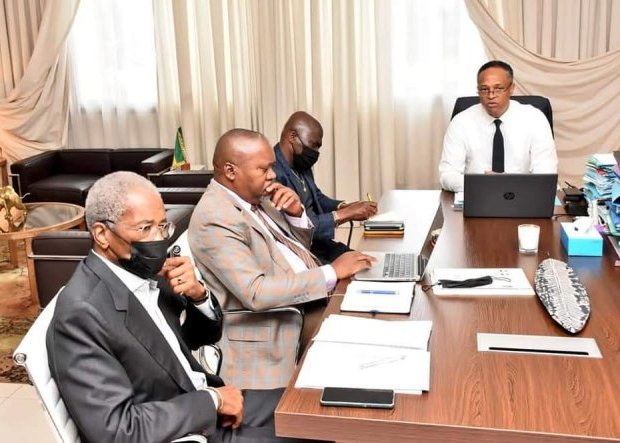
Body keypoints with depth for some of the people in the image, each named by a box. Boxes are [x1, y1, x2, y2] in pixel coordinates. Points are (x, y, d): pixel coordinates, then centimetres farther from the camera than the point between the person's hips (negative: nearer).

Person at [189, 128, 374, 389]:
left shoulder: (253, 196, 7)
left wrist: (295, 212, -5)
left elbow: (299, 244, 17)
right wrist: (332, 272, -25)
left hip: (308, 297, 9)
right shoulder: (215, 218, -20)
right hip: (277, 327, -9)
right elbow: (255, 293, -28)